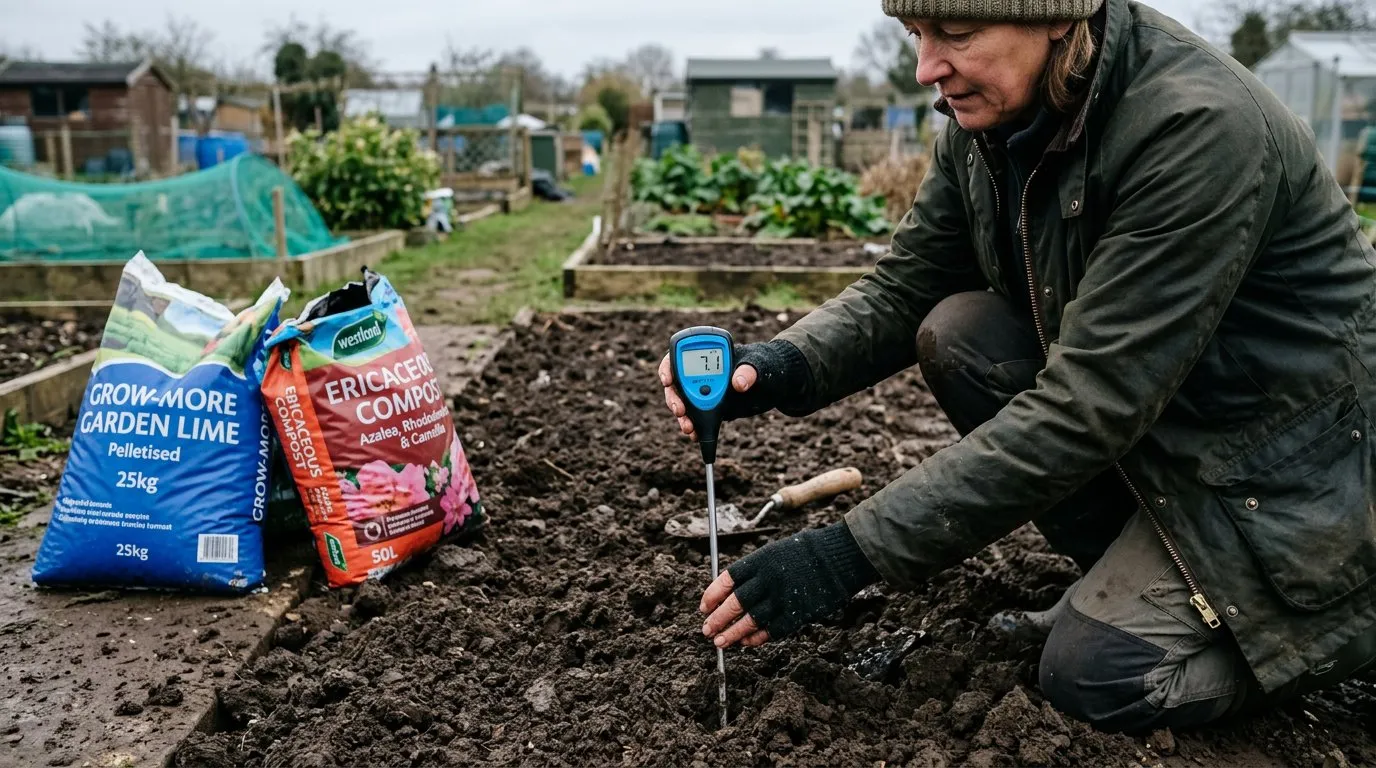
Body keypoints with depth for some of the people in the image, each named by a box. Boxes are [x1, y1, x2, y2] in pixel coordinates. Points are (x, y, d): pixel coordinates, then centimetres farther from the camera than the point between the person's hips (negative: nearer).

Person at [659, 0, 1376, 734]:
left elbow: (1088, 408, -34)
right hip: (1158, 421, 7)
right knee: (957, 334, -13)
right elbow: (901, 289, -3)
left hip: (1297, 451, -7)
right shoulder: (989, 114, -8)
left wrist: (851, 553, -35)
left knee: (1090, 673, -19)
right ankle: (1126, 577, 4)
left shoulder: (1200, 129, -31)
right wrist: (781, 364, -26)